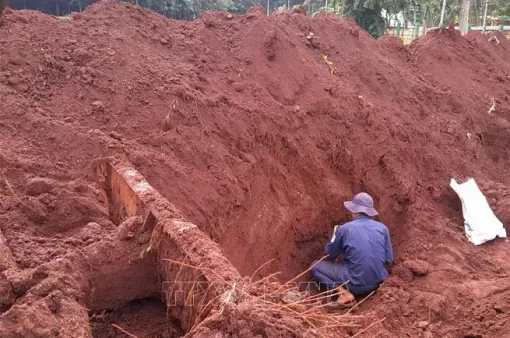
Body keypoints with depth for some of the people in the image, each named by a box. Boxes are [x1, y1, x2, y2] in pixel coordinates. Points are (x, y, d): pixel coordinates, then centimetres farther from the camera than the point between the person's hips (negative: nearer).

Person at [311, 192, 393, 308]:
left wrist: (335, 235, 25)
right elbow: (388, 261, 7)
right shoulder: (382, 228, 0)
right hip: (377, 282, 6)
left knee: (316, 266, 11)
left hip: (355, 283, -6)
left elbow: (330, 254, 7)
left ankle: (344, 292, -7)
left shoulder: (344, 229, -10)